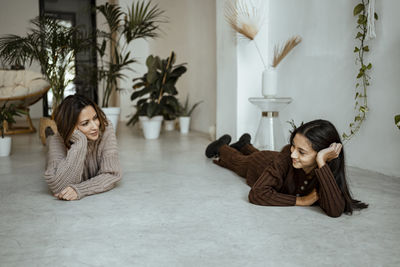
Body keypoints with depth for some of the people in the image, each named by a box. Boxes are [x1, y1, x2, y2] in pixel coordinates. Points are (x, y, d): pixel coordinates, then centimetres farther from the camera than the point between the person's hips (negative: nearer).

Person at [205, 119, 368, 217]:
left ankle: (245, 144, 67)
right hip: (259, 164, -3)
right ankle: (222, 146, 61)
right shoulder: (288, 154, -47)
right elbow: (256, 194, -48)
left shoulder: (328, 168, -43)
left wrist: (322, 163, -63)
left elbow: (336, 211, -59)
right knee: (236, 159, 31)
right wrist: (300, 201, -51)